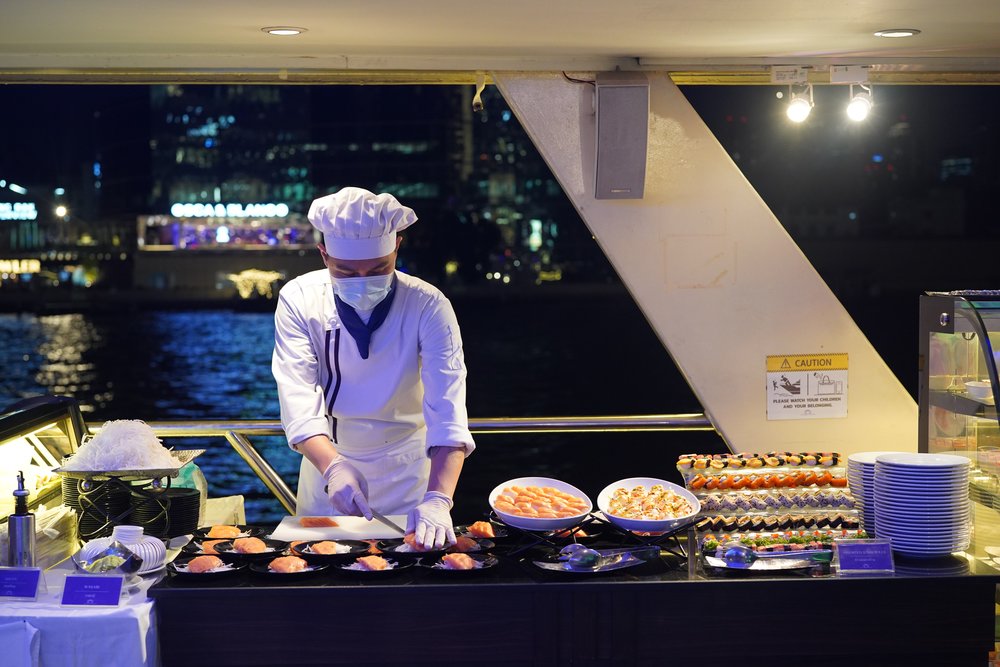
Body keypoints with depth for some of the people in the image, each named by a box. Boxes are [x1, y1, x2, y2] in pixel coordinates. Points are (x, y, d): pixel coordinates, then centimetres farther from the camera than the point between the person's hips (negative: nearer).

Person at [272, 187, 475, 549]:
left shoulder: (428, 307, -20)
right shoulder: (299, 299, -16)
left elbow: (448, 411, -29)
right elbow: (298, 398, -24)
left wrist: (438, 500, -43)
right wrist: (334, 467, -42)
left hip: (407, 470, -1)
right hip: (328, 457, 1)